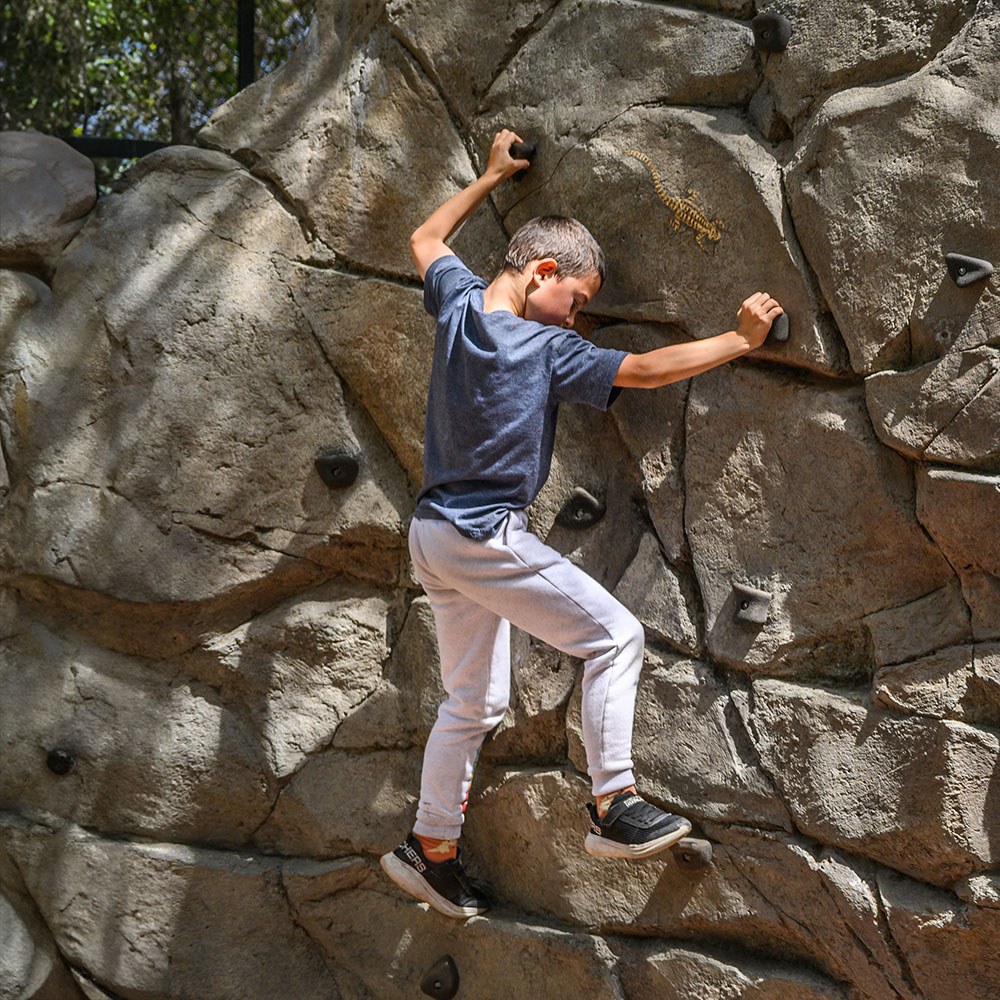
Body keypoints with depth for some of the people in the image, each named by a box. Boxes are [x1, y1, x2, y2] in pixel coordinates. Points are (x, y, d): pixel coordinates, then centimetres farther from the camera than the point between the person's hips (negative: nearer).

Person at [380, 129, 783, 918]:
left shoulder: (458, 303, 3)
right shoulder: (544, 349, -16)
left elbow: (428, 239, 24)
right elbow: (647, 371, -13)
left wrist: (493, 177, 29)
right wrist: (741, 339, -4)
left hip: (436, 532, 8)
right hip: (487, 537, -8)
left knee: (474, 700, 17)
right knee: (617, 638, -1)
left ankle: (432, 850, 23)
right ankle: (616, 807, -2)